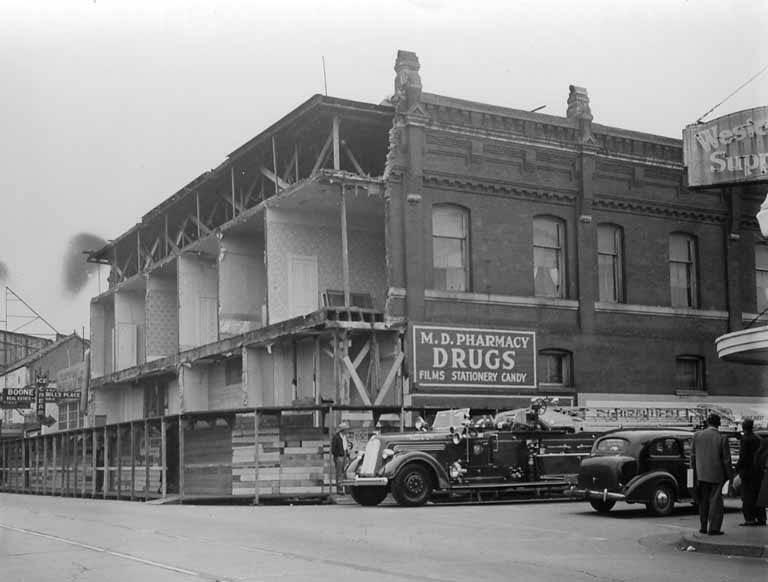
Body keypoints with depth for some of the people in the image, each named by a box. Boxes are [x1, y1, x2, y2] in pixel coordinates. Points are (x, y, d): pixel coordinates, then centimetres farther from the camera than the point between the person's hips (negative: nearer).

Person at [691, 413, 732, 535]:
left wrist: (695, 470, 15)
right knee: (716, 501, 4)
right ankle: (713, 528, 1)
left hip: (701, 475, 3)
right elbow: (726, 460, -7)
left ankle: (703, 527, 18)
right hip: (717, 475, -3)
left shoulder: (697, 436, -2)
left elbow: (693, 455, 4)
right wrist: (728, 475, 5)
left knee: (703, 501, 15)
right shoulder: (722, 439, -11)